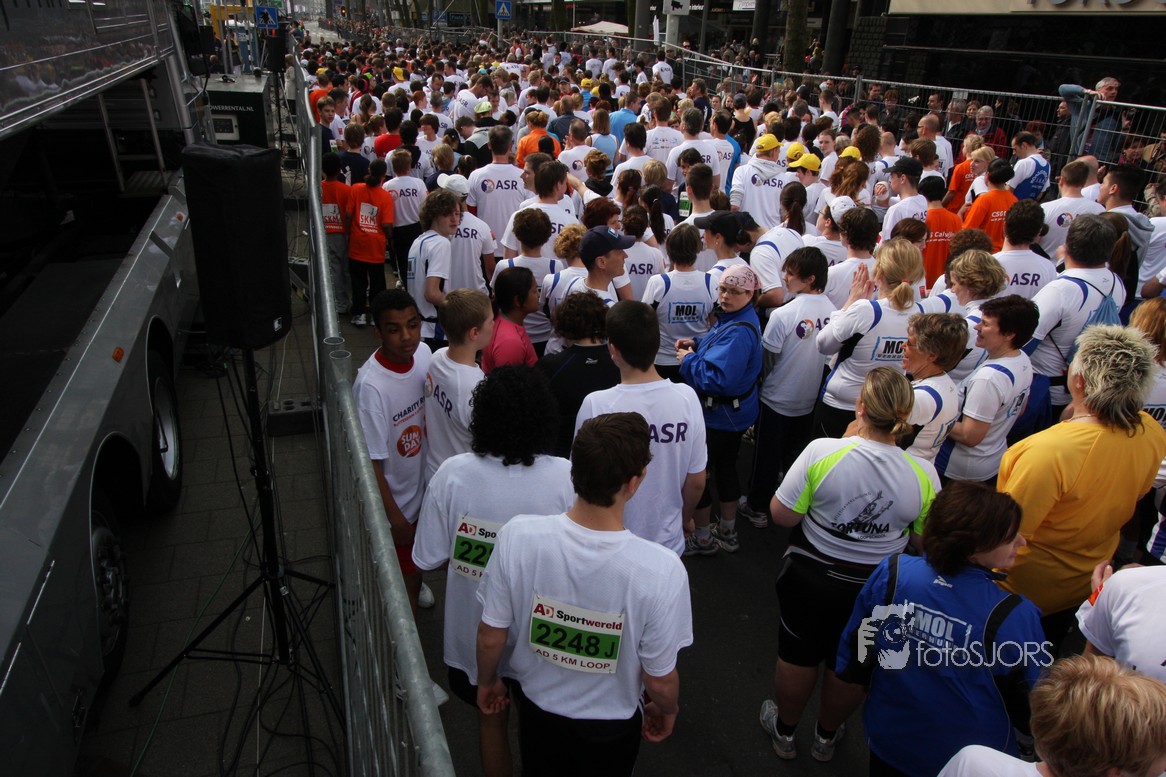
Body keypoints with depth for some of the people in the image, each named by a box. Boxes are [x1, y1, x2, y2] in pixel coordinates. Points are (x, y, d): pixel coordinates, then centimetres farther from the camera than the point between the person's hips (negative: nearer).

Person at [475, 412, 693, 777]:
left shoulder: (518, 535, -29)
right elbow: (659, 680, -20)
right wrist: (667, 710, 3)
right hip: (610, 726, -1)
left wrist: (487, 681, 7)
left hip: (535, 706, 2)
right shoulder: (661, 570, -35)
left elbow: (491, 638, -15)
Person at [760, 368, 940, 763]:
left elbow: (782, 515, -17)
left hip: (811, 576, -2)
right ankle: (826, 737, 49)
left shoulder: (822, 452, -27)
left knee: (797, 656, 22)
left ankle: (785, 731, 45)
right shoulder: (923, 474, -20)